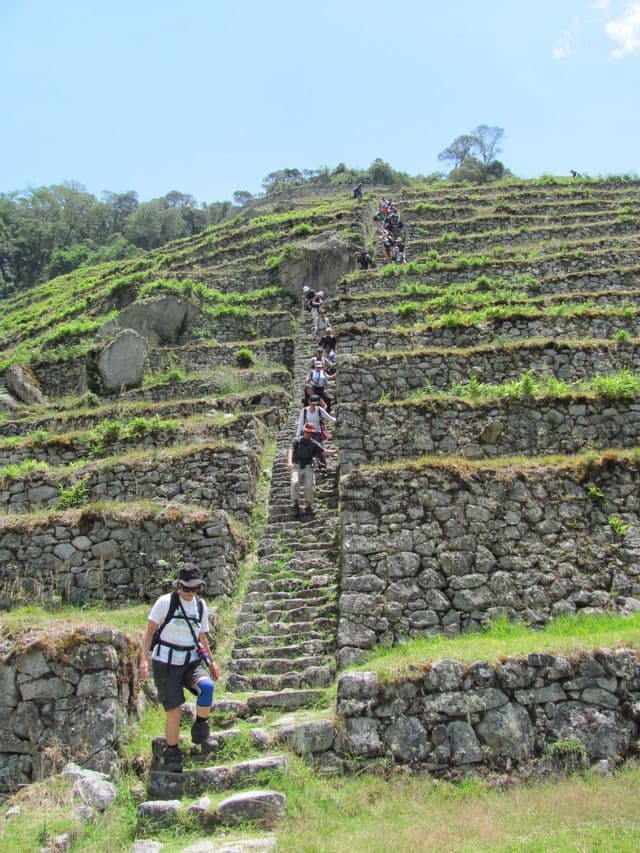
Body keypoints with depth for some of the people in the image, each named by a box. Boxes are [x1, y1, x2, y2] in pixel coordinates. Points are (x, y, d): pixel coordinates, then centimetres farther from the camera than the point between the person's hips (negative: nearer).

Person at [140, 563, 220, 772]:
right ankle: (172, 752, 17)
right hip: (165, 663, -3)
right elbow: (150, 630, -3)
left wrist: (211, 662, 13)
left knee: (207, 686, -28)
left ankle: (200, 726, -5)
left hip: (191, 662, 3)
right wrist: (144, 658, -13)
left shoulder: (200, 606, 8)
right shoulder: (165, 602, -6)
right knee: (174, 710, -5)